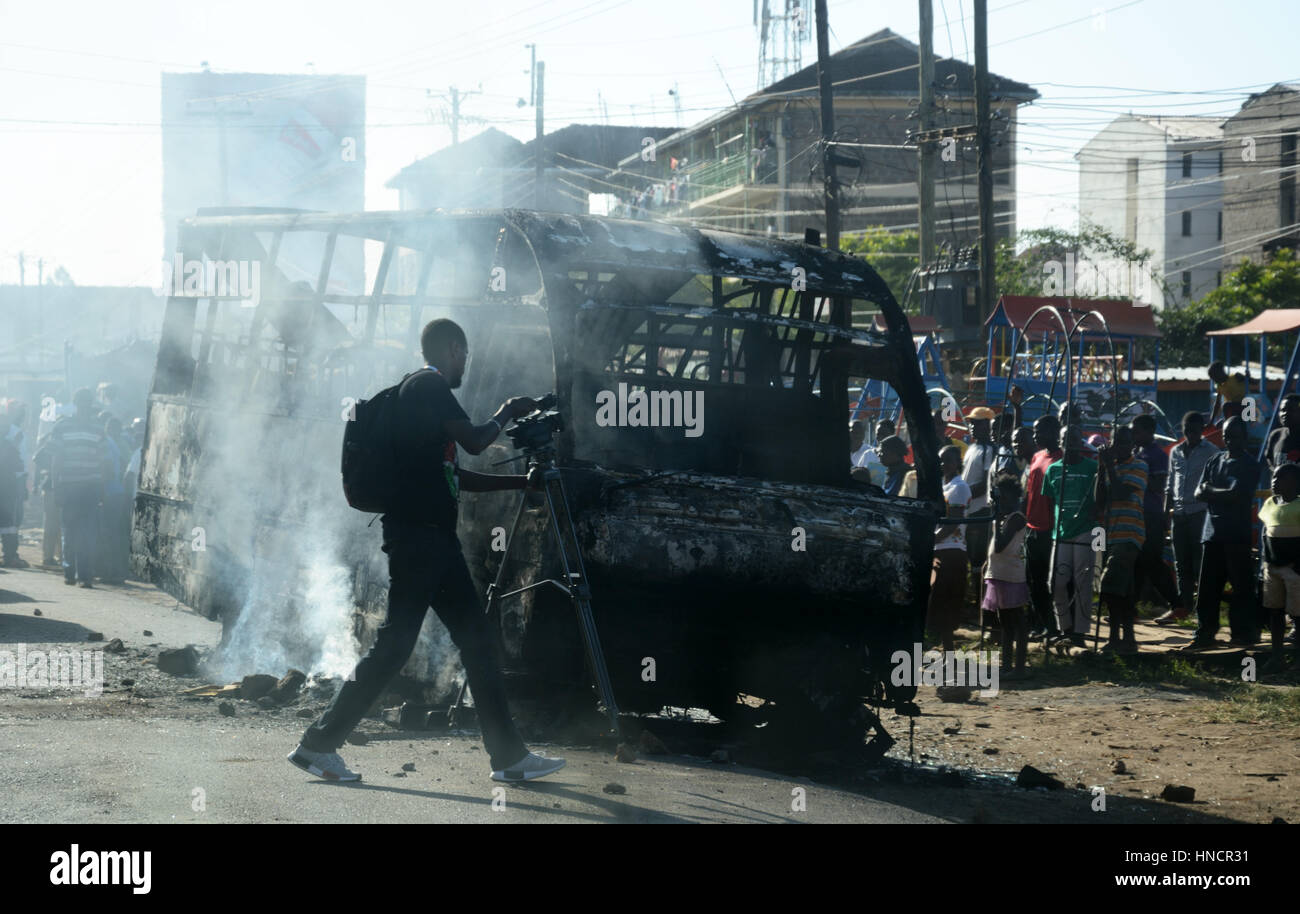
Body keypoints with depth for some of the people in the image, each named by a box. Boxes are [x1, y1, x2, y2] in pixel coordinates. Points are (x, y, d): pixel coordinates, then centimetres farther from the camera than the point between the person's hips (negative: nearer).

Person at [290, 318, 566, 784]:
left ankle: (509, 756, 9)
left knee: (477, 641, 8)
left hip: (435, 539, 10)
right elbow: (474, 442, -13)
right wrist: (504, 414, 7)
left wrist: (522, 482, 28)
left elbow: (458, 477, 27)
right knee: (395, 642, -9)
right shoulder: (428, 386, -6)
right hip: (417, 535, -10)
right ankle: (319, 743, -4)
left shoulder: (420, 392, 23)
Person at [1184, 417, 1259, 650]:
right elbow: (1199, 492, 10)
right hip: (1212, 531, 6)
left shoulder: (1249, 465, -4)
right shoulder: (1216, 460, 15)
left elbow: (1235, 494, -15)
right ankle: (1205, 634, 10)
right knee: (1207, 587, 5)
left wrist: (1210, 491, -3)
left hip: (1237, 535, -6)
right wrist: (1221, 494, -9)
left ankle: (1243, 632, 5)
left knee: (1241, 585, -2)